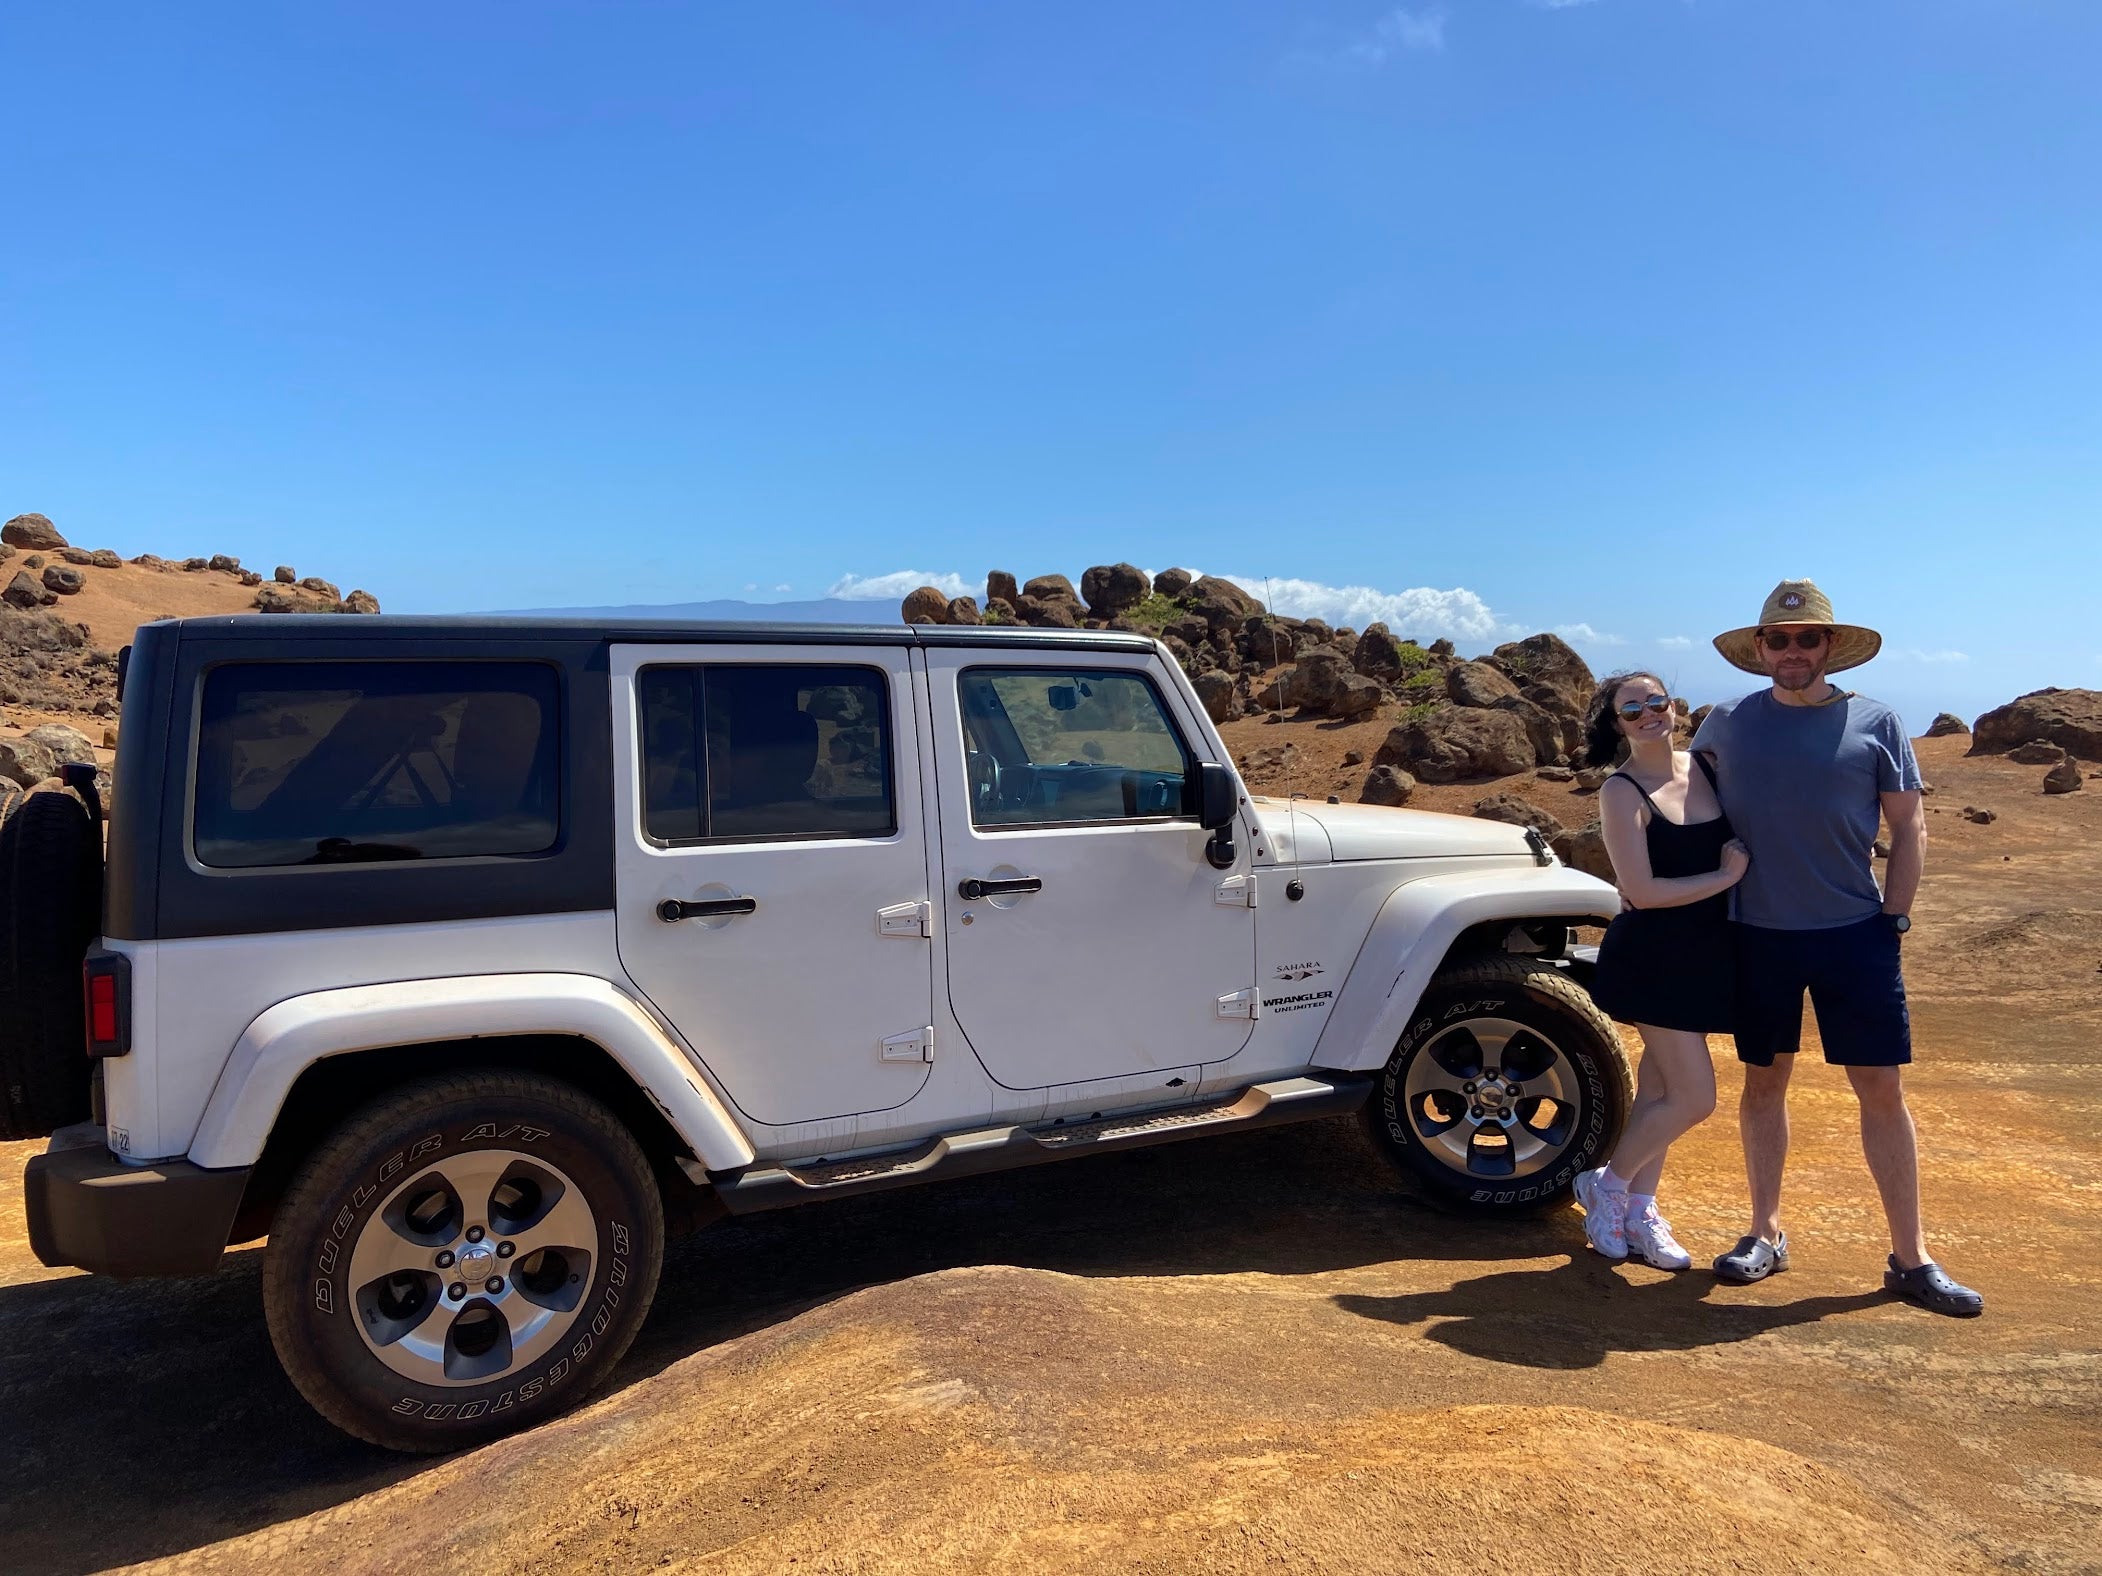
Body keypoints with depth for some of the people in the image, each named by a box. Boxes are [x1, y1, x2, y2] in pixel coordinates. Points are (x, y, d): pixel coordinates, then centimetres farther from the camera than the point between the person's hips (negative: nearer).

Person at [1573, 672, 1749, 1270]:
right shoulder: (1622, 792, -13)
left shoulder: (1705, 767, 5)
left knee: (1660, 1086, 13)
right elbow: (1642, 891, -19)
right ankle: (1606, 1185, 14)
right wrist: (1727, 875, -14)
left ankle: (1639, 1211, 25)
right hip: (1652, 958, -6)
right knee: (1694, 1097, -6)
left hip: (1706, 956, 6)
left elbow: (1741, 844, 20)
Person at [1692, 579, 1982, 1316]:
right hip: (1758, 934, 1)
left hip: (1856, 933, -1)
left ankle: (1911, 1259, 13)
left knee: (1882, 1089, 2)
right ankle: (1766, 1233, 23)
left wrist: (1893, 921, -3)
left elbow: (1909, 828, 4)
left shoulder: (1875, 722, 0)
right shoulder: (1727, 724, 3)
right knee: (1763, 1082, 10)